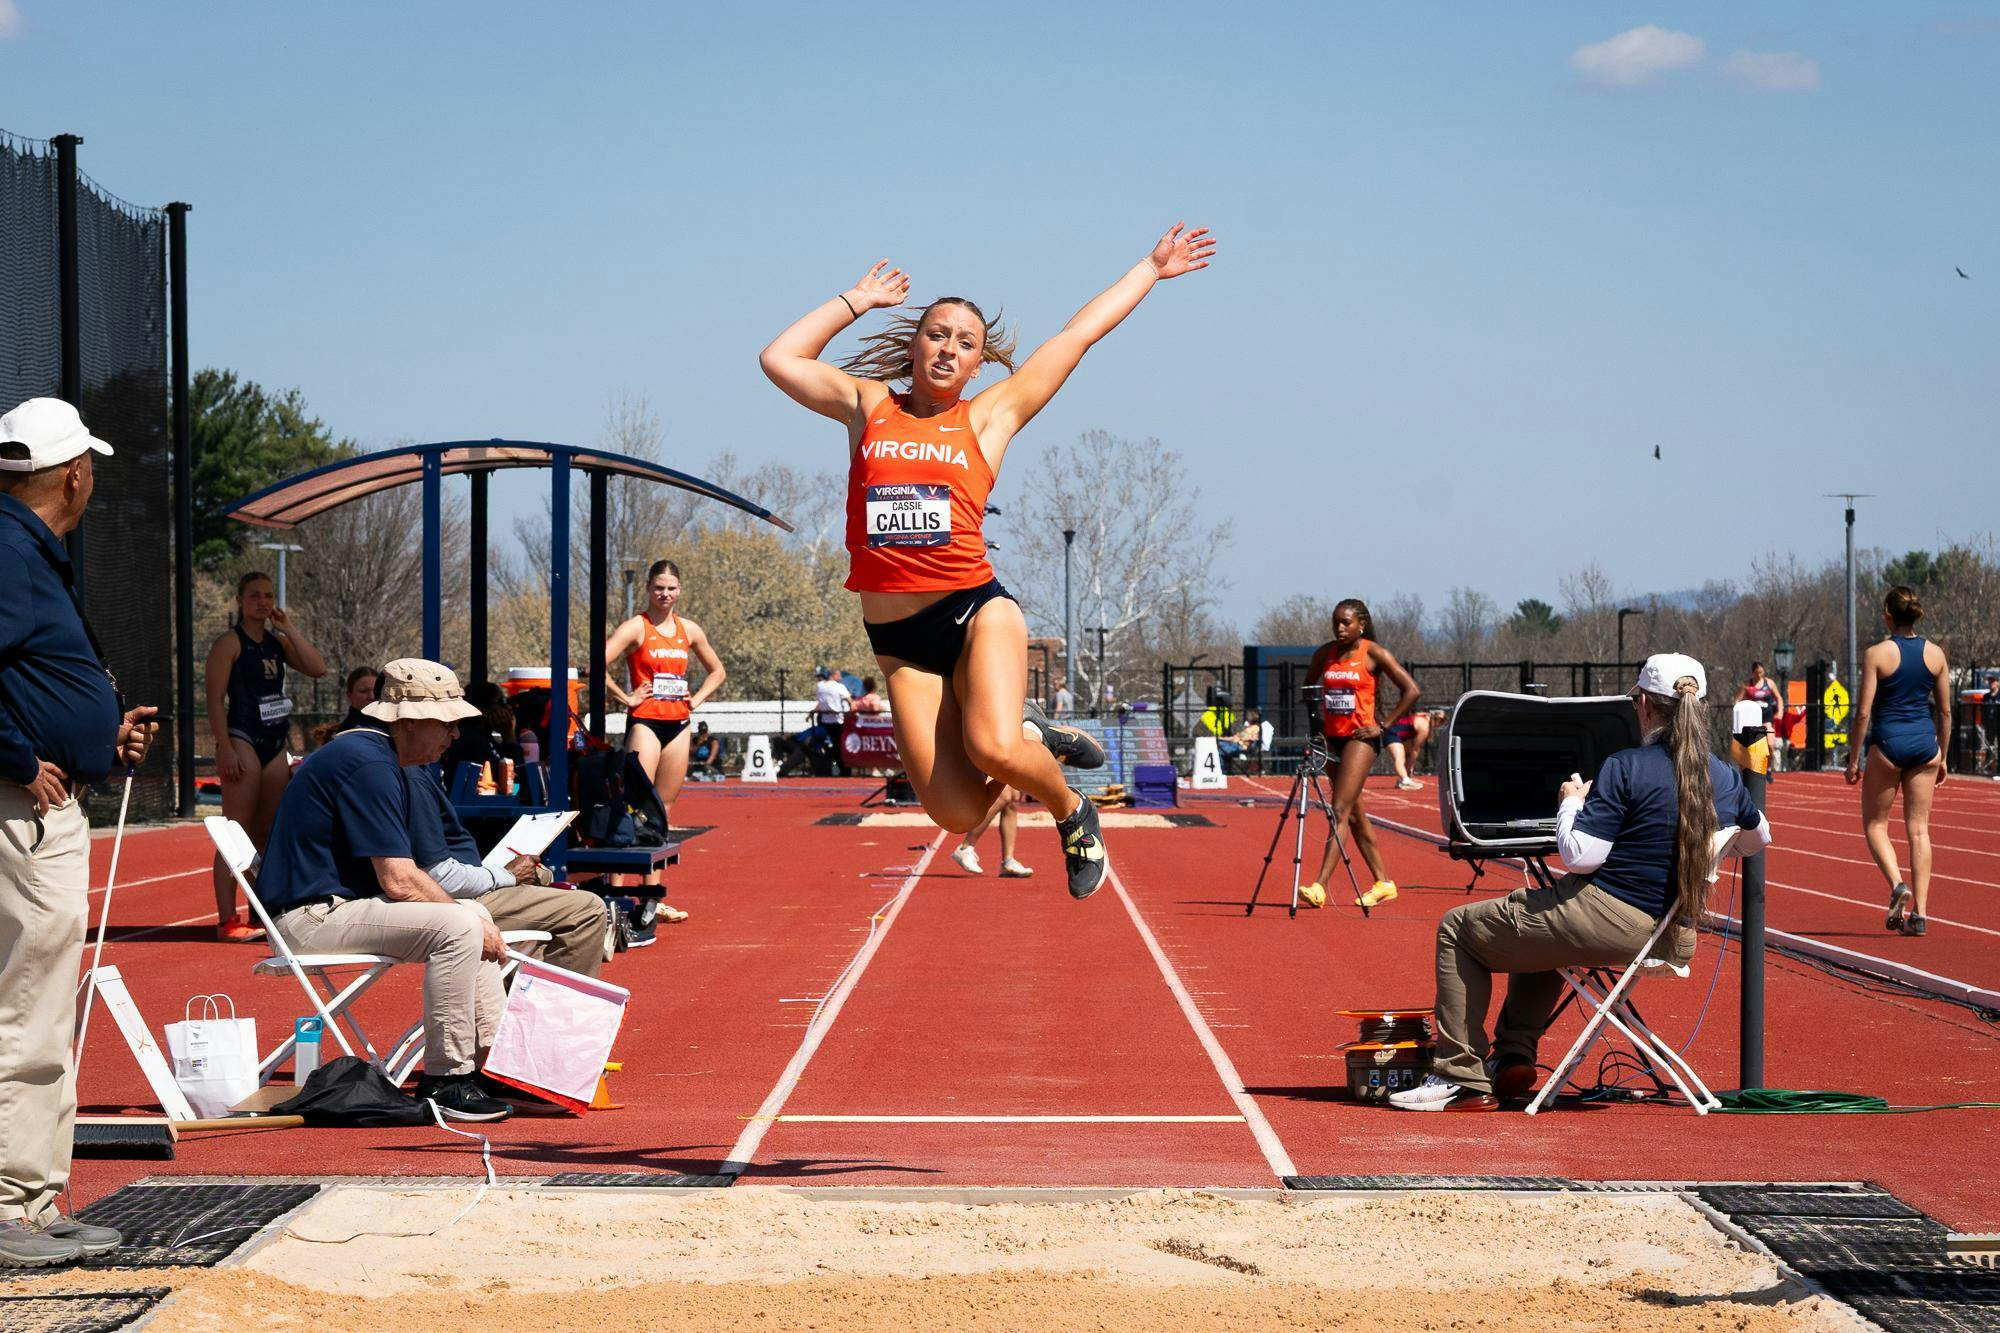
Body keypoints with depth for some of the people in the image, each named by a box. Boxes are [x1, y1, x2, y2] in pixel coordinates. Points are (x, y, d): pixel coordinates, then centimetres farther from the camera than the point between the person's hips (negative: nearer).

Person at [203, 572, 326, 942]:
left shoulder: (278, 643, 14)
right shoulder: (229, 643, -5)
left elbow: (317, 668, 2)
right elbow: (216, 698, -10)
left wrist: (290, 628, 0)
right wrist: (225, 749, -18)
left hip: (276, 743, 7)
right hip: (243, 740, -7)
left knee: (268, 835, 10)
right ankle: (228, 920, -12)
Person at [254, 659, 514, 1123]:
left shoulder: (379, 759, 16)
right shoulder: (371, 766, -18)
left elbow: (399, 873, 15)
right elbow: (400, 882, -22)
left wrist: (476, 919, 3)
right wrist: (466, 916, -11)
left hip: (336, 901, 11)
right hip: (312, 915, -11)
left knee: (473, 919, 14)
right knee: (458, 926, -23)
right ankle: (444, 1080, -17)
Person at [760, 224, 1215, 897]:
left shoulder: (990, 416, 10)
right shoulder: (869, 407, 14)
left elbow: (1078, 335, 14)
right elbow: (780, 357, 18)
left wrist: (1150, 269, 21)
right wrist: (855, 300, 22)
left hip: (977, 611, -2)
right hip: (896, 635, 2)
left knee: (994, 749, -30)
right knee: (957, 812, -8)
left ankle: (1072, 812, 4)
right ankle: (1027, 734, 25)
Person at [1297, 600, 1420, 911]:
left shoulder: (1374, 654, -6)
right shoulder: (1324, 653, 8)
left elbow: (1412, 691, -7)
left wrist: (1384, 727, -9)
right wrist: (1315, 721, 12)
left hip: (1360, 737, -6)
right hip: (1331, 737, 6)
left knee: (1340, 811, -15)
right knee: (1354, 814, 9)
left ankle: (1320, 886, -23)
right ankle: (1383, 883, 18)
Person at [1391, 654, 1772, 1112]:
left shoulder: (1627, 768, -17)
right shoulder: (1726, 778, 3)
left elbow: (1579, 857, -19)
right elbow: (1759, 838, 22)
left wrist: (1570, 803, -1)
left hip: (1608, 920, -8)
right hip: (1675, 939, 8)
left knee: (1458, 928, 10)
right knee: (1539, 922, 38)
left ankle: (1461, 1078, 8)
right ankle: (1514, 1057, 29)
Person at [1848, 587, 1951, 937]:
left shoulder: (1876, 654, -9)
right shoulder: (1935, 654, 3)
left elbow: (1864, 712, -9)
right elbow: (1945, 711, 8)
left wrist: (1853, 759, -1)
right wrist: (1942, 757, 17)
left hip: (1888, 741, -4)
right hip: (1924, 741, 4)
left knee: (1874, 823, 11)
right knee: (1919, 829, 6)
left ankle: (1898, 885, -13)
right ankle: (1919, 912, 1)